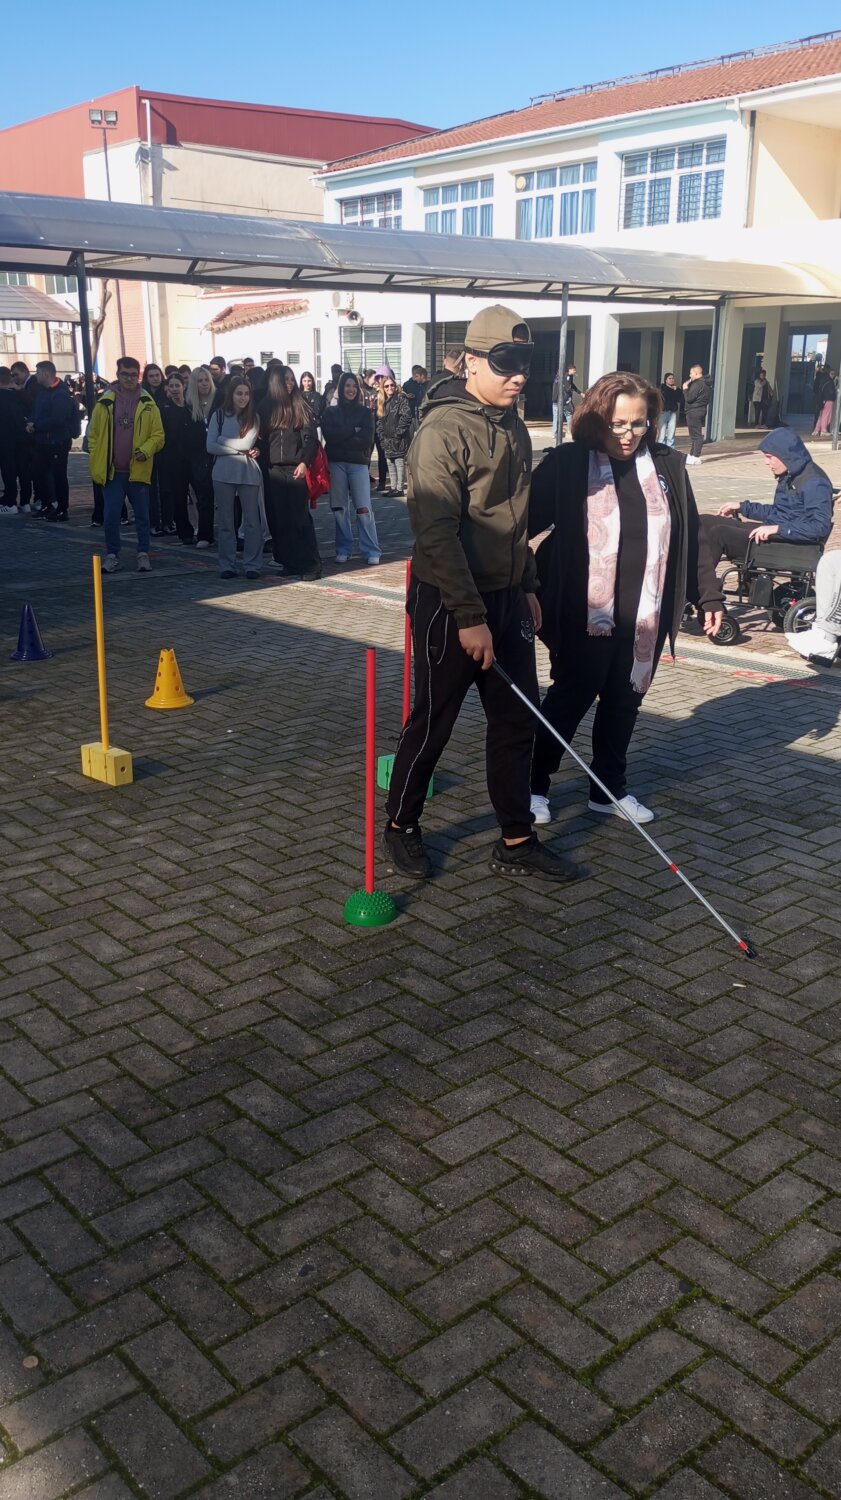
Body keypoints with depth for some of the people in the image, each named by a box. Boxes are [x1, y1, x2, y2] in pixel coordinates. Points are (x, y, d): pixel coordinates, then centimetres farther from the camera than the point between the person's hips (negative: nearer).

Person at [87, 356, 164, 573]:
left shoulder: (148, 404, 0)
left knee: (142, 515, 8)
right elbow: (93, 435, 6)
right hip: (111, 471, 0)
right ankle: (112, 555, 13)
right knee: (111, 516, 1)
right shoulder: (105, 403, 3)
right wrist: (95, 463, -1)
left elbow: (158, 435, 0)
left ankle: (143, 554, 20)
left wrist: (146, 450, -18)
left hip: (138, 470, 0)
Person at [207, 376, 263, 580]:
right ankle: (227, 565, 9)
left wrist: (225, 444, -2)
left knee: (253, 520, -2)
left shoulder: (254, 418, 7)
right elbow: (210, 446, -2)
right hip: (224, 473, 0)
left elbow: (248, 443, -7)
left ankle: (252, 565, 4)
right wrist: (240, 450, -4)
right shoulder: (218, 416, 7)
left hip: (249, 474, 0)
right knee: (225, 522, 4)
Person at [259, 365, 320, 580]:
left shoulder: (301, 407, 5)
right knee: (279, 519, 2)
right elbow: (262, 439, 10)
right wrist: (263, 465, -4)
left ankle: (311, 564, -6)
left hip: (295, 469, -3)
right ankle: (289, 562, 11)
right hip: (273, 471, 3)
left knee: (300, 517, -7)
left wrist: (304, 462, -13)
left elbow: (310, 438, -1)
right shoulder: (267, 408, 10)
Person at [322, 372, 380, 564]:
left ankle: (372, 551, -6)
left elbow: (367, 439, -4)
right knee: (339, 509, 3)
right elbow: (329, 435, -5)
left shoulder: (365, 412, 10)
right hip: (336, 463, 1)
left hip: (359, 463, -1)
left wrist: (342, 437, -6)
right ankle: (343, 550, 11)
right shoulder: (330, 412, 11)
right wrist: (353, 431, -7)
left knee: (364, 508, -9)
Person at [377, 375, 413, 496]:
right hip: (387, 440, 8)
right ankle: (392, 487, 16)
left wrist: (398, 434, -16)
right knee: (390, 463, 10)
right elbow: (380, 421, 19)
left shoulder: (401, 399, -6)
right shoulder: (383, 402, 16)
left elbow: (406, 417, -15)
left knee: (399, 463, -6)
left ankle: (399, 488, -5)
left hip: (399, 439, -8)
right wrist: (382, 435, 7)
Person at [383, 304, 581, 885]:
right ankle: (401, 827, 25)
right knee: (433, 723, 5)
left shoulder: (514, 427, 10)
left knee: (518, 719, 9)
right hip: (448, 602, -8)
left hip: (505, 598, 8)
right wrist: (469, 618, -23)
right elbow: (437, 533, -22)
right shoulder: (444, 430, -16)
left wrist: (527, 586, 17)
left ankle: (516, 842, 20)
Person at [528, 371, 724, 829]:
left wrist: (708, 595, 11)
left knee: (624, 702, 14)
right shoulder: (567, 464, -8)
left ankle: (609, 789, 29)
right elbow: (526, 521, -6)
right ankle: (536, 785, 22)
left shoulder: (667, 465, 5)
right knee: (569, 699, 6)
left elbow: (690, 537, 11)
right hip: (584, 617, -4)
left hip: (645, 616, 4)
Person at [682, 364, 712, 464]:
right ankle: (691, 455, 23)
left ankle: (696, 457, -7)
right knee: (696, 434, 15)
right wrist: (688, 388, 9)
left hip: (694, 412, -10)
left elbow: (689, 398, -20)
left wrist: (685, 389, -4)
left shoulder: (698, 384, -18)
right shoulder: (705, 383, 14)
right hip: (701, 411, 10)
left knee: (696, 434, -8)